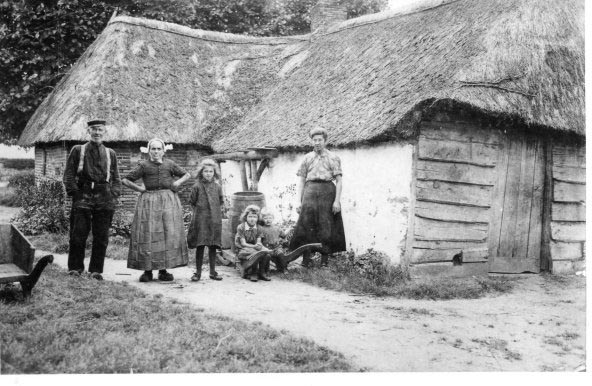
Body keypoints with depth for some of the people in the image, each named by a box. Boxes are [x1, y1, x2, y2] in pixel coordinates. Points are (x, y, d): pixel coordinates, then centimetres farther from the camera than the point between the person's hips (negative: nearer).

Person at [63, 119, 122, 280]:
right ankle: (75, 267, 14)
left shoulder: (110, 154, 13)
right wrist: (75, 193, -7)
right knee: (78, 235, -1)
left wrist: (114, 195, 1)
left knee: (101, 237, 3)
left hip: (105, 200, 2)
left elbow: (116, 178, 15)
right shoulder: (78, 150, 7)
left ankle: (96, 270, 13)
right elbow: (68, 175, 4)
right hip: (83, 197, -2)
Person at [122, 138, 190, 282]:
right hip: (149, 202, -2)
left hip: (169, 201, 2)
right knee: (147, 235, -4)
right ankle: (147, 271, 2)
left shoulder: (169, 164, 9)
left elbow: (187, 174, 20)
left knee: (169, 234, -2)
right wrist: (139, 188, -6)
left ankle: (163, 271, 5)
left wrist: (178, 182, 2)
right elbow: (126, 180, 3)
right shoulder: (143, 165, 3)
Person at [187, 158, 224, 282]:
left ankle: (213, 271, 15)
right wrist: (200, 211, 1)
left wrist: (216, 211, 6)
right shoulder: (197, 187, -1)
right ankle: (198, 272, 7)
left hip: (214, 220, 2)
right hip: (200, 220, -2)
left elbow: (221, 202, 14)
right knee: (200, 246, -2)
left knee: (213, 246, 6)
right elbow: (192, 202, 6)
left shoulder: (217, 187, 6)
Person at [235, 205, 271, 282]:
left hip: (254, 248, 5)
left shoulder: (258, 229, 5)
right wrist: (254, 246, -30)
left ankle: (261, 273, -7)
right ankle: (253, 273, -15)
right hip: (242, 250, -5)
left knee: (267, 254, -24)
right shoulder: (241, 227, -11)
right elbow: (243, 243, -15)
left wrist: (259, 245, -29)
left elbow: (259, 242, -3)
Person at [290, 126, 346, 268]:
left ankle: (324, 260, 7)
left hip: (327, 192, -2)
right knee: (307, 225, -5)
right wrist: (298, 201, 4)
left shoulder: (333, 158, 8)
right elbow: (301, 181, 13)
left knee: (325, 227, -1)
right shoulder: (307, 158, 15)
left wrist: (337, 200, -9)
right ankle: (306, 259, 0)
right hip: (310, 192, 2)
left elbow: (339, 181, 2)